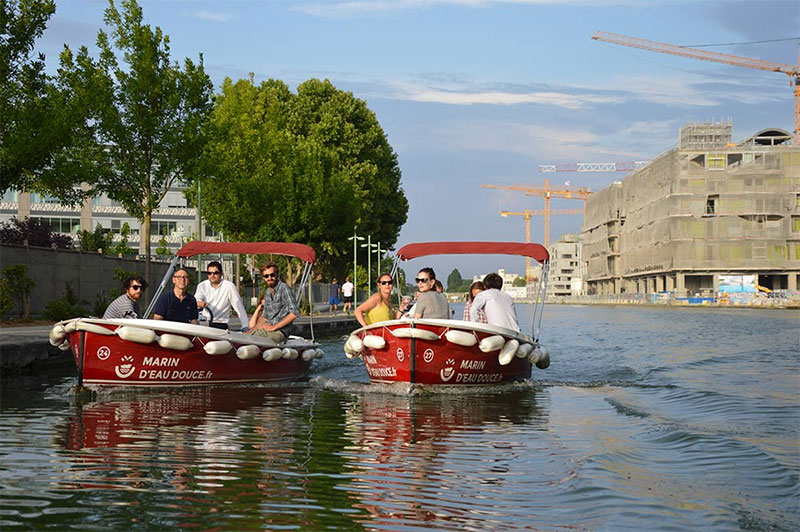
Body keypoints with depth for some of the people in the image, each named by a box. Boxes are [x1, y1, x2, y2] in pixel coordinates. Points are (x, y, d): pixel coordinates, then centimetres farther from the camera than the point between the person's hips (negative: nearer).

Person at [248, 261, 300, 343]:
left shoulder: (284, 288, -7)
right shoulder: (267, 292, 18)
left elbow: (295, 313, -16)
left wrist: (274, 327, -15)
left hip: (280, 332, -8)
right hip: (267, 329, 8)